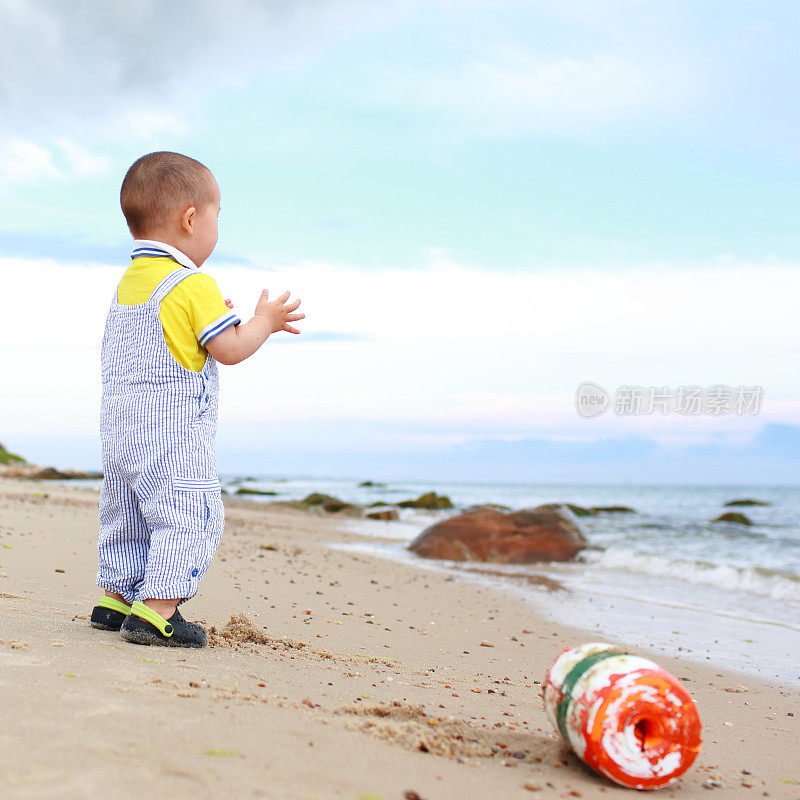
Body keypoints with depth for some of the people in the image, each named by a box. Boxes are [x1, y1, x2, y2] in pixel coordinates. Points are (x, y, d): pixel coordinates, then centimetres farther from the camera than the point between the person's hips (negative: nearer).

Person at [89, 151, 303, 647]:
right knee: (189, 515, -6)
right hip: (174, 431, -9)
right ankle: (157, 612, -10)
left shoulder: (128, 284, 15)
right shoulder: (194, 286, -13)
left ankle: (116, 598, 27)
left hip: (118, 428, 9)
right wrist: (265, 320, 2)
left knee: (126, 516, 18)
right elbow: (230, 349, -14)